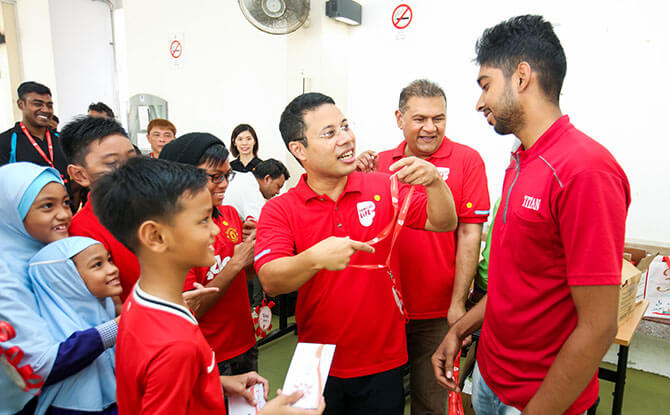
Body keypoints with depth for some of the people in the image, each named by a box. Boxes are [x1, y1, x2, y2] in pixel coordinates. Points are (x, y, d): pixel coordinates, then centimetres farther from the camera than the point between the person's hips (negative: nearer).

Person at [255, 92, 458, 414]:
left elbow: (444, 223, -5)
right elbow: (270, 281, -21)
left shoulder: (382, 189, -3)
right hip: (319, 366, -1)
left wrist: (434, 181, -24)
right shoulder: (279, 210, -9)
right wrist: (316, 258, -40)